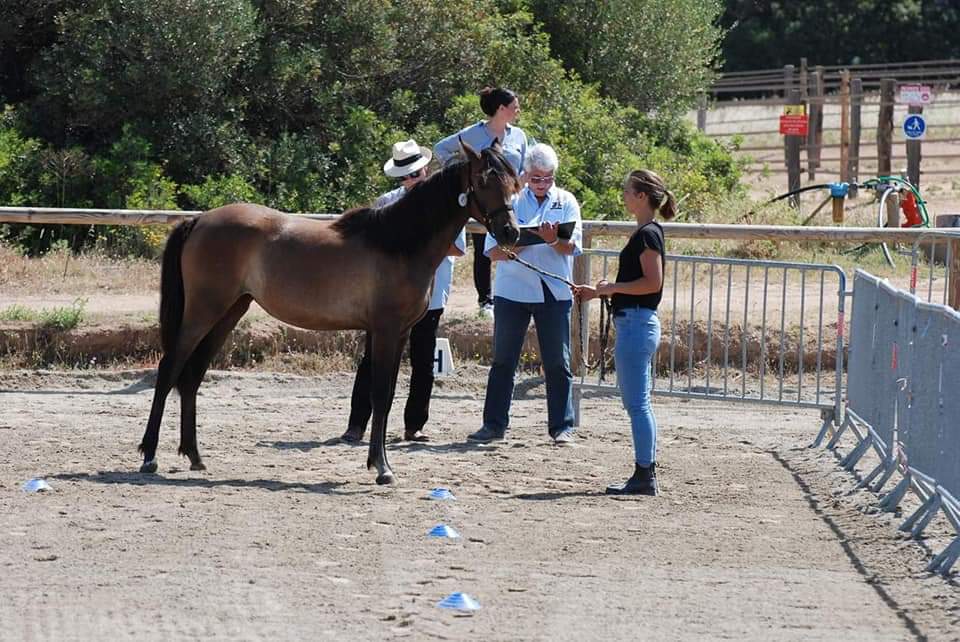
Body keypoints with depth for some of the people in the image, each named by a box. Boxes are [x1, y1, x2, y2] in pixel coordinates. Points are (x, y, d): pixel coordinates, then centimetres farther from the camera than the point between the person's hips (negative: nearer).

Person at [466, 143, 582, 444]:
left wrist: (554, 239, -29)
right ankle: (494, 424, 11)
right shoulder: (509, 202, 3)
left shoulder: (566, 203, 5)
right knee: (503, 360, 5)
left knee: (557, 361, 2)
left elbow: (570, 247, -7)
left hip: (554, 292, 0)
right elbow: (494, 252, -2)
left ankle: (562, 426, 8)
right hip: (512, 291, 0)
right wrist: (527, 239, -19)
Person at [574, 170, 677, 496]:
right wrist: (598, 292, 16)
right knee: (638, 404, 13)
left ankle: (644, 477, -6)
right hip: (638, 323, 11)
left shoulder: (648, 234, -14)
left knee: (636, 403, -8)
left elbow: (652, 282, -22)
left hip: (636, 324, -11)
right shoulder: (646, 233, 16)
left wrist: (612, 287, -14)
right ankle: (646, 475, 17)